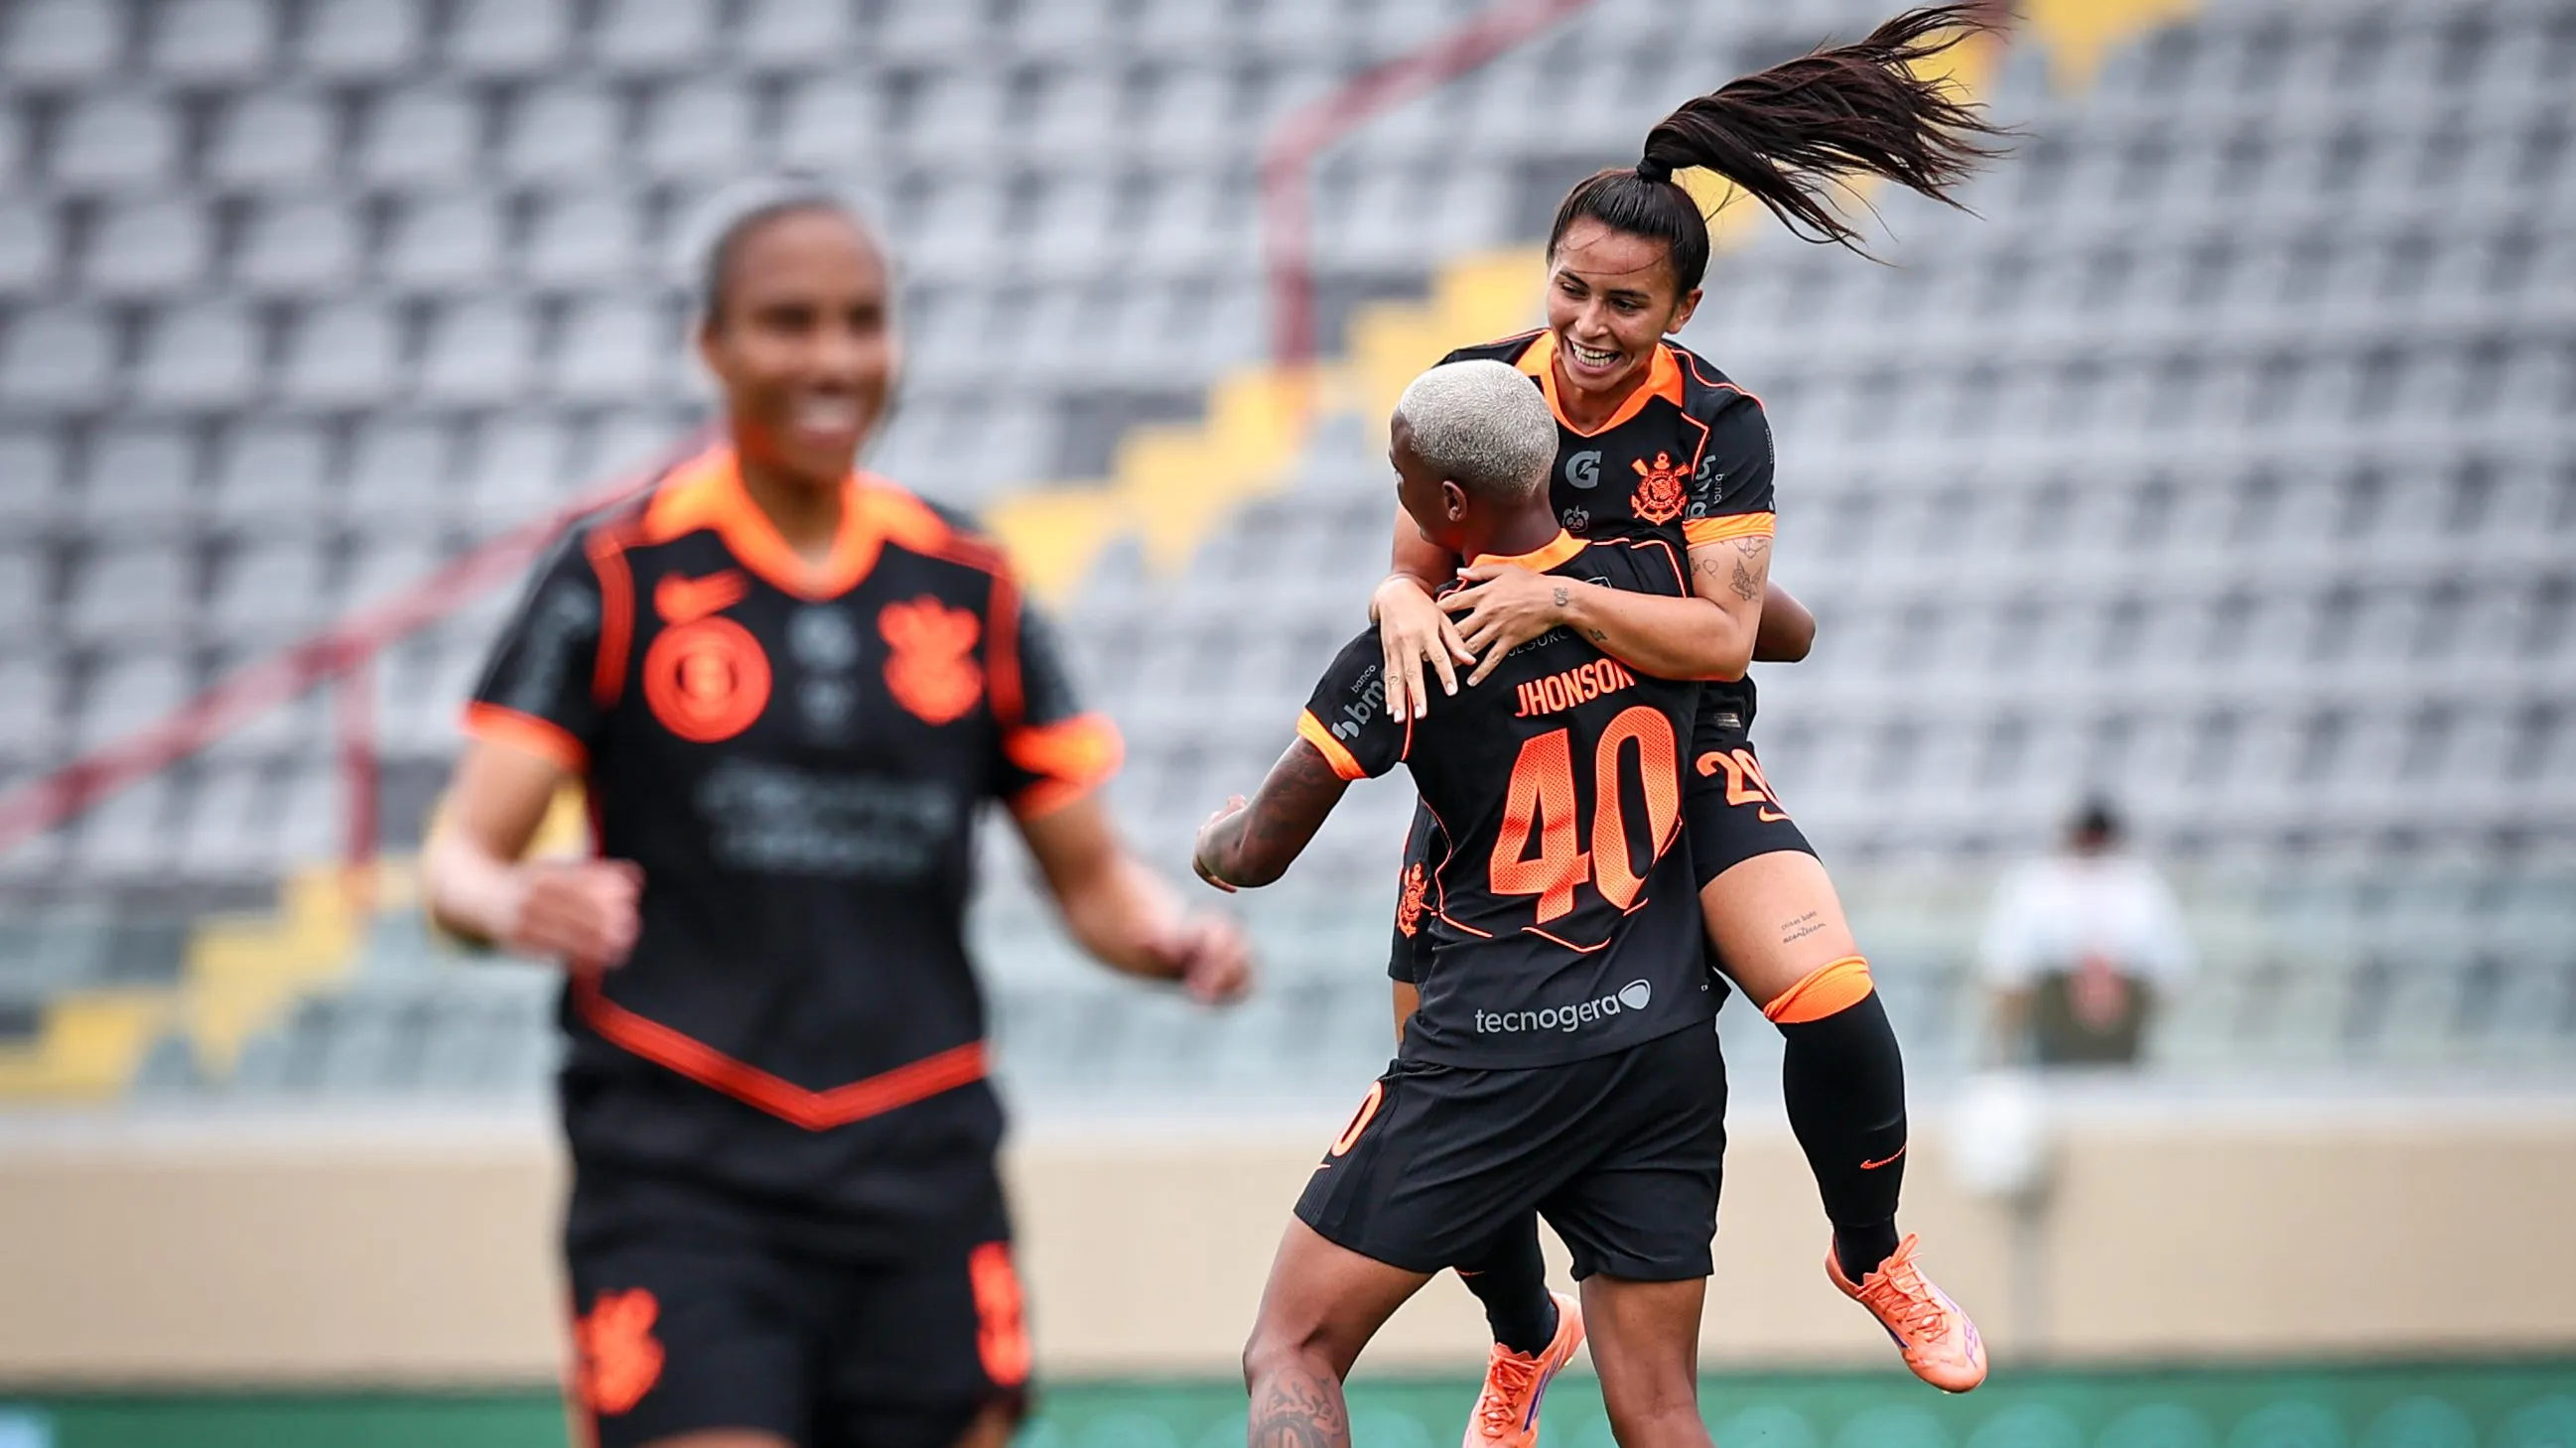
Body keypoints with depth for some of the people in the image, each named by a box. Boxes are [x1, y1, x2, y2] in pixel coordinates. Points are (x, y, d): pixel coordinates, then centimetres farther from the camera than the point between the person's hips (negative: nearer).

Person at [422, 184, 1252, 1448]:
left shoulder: (969, 586, 10)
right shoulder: (620, 575, 0)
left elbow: (1093, 880, 14)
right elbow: (463, 857, -6)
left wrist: (1182, 939, -9)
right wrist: (512, 904, -29)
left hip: (923, 1170, 4)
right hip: (684, 1178, -4)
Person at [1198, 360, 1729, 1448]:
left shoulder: (1402, 658, -9)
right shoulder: (1656, 575, 1)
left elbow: (1257, 855, 1)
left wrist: (1214, 843, 24)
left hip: (1491, 1057, -4)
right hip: (1669, 1046, 5)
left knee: (1293, 1353, 2)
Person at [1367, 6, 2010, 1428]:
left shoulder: (1718, 425, -12)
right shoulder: (1477, 388, -6)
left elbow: (1725, 635, -19)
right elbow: (1411, 568, -1)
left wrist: (1561, 597, -31)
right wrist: (1405, 607, -25)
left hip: (1680, 750, -2)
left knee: (1828, 993, -26)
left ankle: (1873, 1257, 3)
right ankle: (1522, 1338, 32)